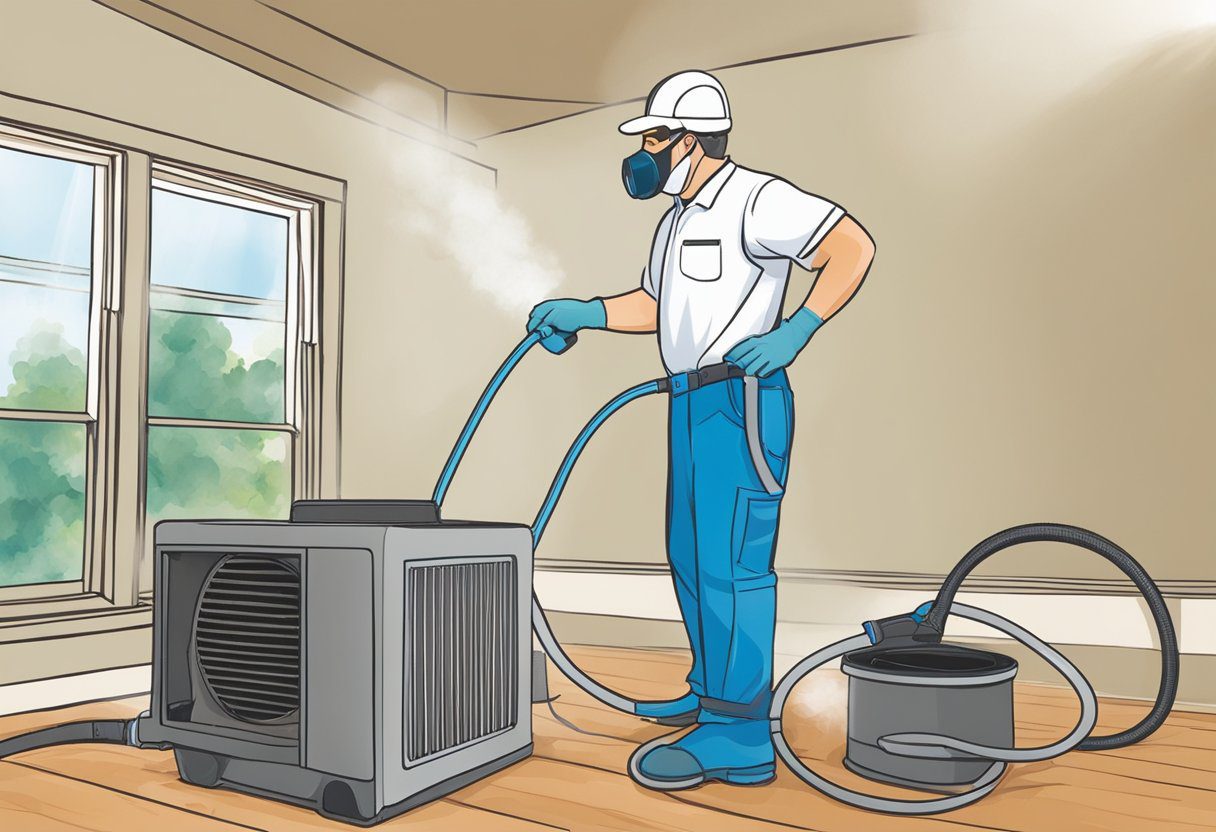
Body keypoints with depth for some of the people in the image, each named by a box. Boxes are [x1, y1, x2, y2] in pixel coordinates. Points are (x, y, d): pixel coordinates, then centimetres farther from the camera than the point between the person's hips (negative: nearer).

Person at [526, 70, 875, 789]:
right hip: (692, 404, 10)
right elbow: (656, 305, 25)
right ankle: (711, 693, 30)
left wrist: (794, 332, -22)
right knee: (691, 555, 15)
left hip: (740, 401, -10)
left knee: (730, 562, -10)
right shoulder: (679, 220, 21)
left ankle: (739, 737, -3)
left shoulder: (755, 199, -10)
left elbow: (853, 246, -15)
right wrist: (585, 313, 11)